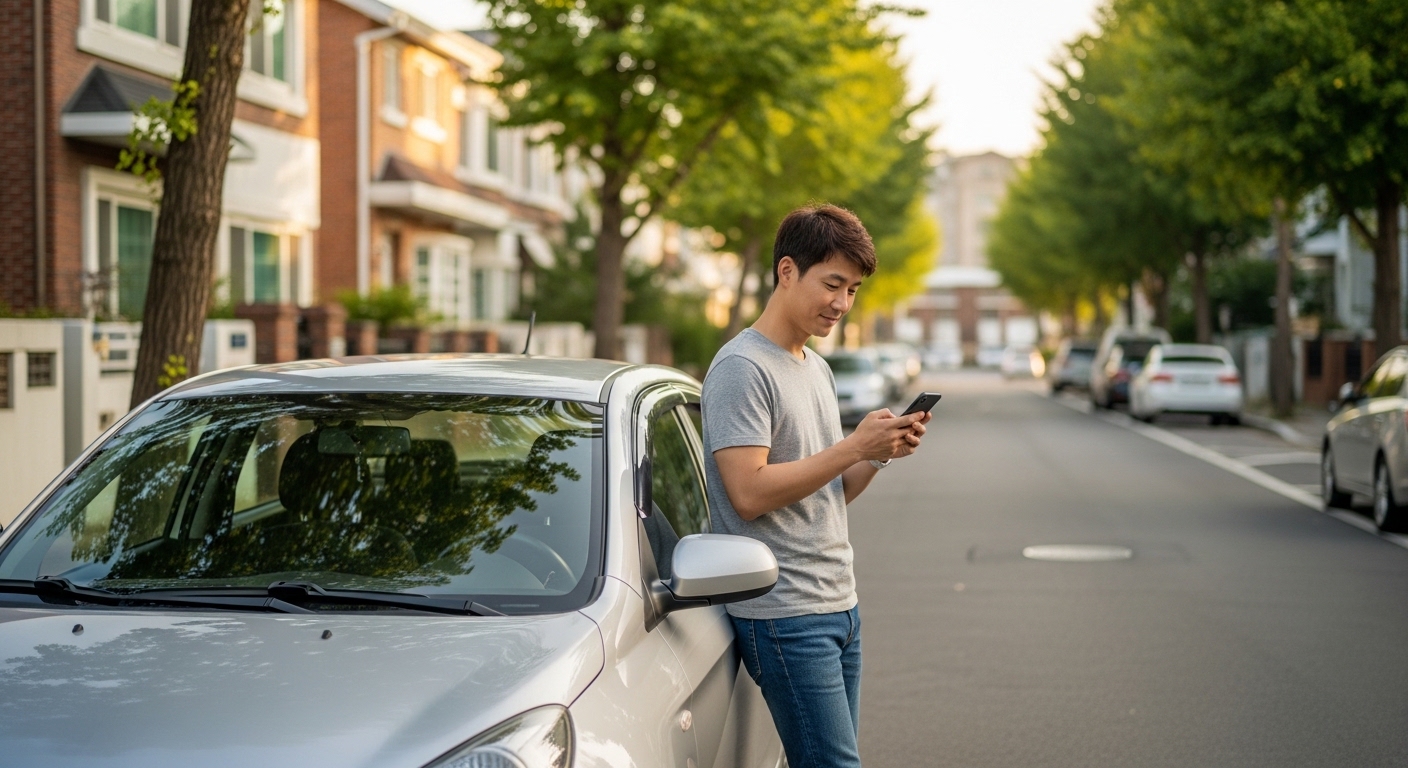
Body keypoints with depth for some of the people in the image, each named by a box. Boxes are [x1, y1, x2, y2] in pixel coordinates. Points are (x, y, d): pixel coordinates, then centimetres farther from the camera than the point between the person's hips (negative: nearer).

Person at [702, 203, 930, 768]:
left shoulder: (817, 368, 18)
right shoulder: (741, 368, -11)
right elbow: (750, 494, -20)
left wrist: (881, 454, 1)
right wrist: (855, 446, -18)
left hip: (839, 606, 9)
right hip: (785, 615, -9)